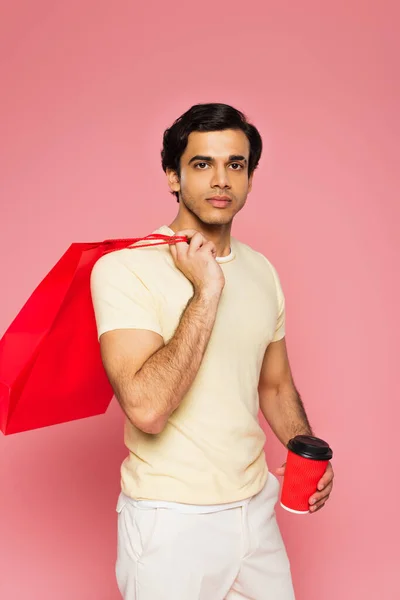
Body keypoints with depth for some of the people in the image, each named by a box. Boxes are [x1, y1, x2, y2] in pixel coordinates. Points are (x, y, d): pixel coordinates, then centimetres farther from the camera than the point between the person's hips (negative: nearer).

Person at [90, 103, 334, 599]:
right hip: (170, 520, -6)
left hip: (257, 506, 6)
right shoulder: (125, 268, -16)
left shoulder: (261, 271, 4)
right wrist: (206, 291, -25)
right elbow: (147, 409, -28)